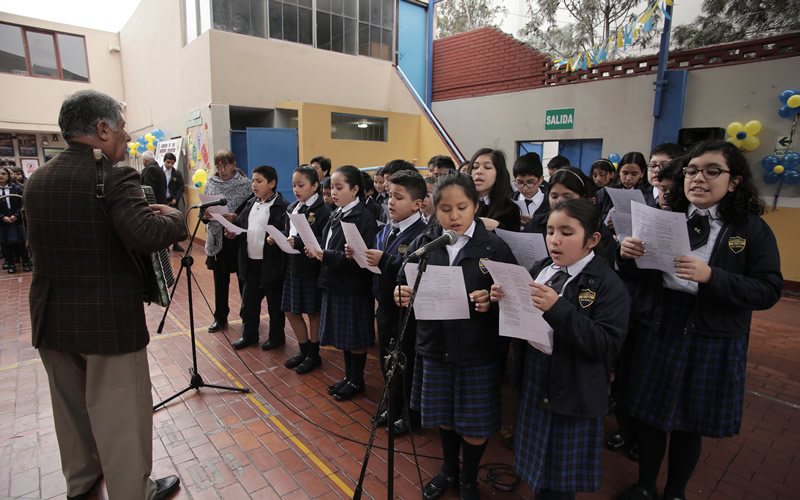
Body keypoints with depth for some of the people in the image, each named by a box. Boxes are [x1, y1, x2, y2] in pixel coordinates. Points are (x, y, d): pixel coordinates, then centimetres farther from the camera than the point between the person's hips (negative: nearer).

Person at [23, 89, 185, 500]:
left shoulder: (36, 180, 5)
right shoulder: (113, 176, -17)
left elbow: (37, 241, 10)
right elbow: (146, 235, -29)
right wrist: (173, 216, -9)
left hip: (51, 317, 8)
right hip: (108, 319, -7)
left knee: (71, 405, 23)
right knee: (120, 414, 6)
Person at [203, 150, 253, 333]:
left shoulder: (245, 184, -5)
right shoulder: (210, 184, 6)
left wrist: (236, 217, -23)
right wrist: (205, 215, -11)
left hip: (239, 238, -3)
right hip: (218, 239, 3)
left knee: (243, 279, 8)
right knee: (220, 280, 11)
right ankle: (220, 318, 25)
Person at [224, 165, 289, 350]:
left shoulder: (283, 207, -12)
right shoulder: (250, 204, 11)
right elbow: (240, 224, 18)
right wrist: (233, 232, -1)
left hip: (271, 264, -7)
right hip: (250, 262, 7)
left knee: (274, 303, 9)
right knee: (248, 301, 17)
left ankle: (276, 336, 27)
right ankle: (249, 335, 34)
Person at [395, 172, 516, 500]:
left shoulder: (494, 246, -9)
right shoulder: (423, 244, -2)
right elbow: (405, 288, 4)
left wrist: (493, 302, -27)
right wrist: (403, 296, -17)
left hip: (478, 352, -2)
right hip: (435, 348, 3)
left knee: (476, 428, 11)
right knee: (443, 417, 20)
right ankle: (448, 470, 48)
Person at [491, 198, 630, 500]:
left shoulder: (608, 285, -14)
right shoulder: (541, 269, 3)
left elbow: (607, 345, -23)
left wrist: (558, 309, -32)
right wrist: (505, 301, -13)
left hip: (571, 392, -5)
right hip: (532, 378, 5)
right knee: (536, 467, 22)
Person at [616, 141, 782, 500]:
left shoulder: (753, 229, -5)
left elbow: (769, 291, -11)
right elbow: (639, 277, 5)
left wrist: (711, 276, -27)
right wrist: (627, 256, -17)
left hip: (714, 342, -2)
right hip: (658, 331, 2)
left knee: (690, 424, 15)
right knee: (651, 415, 15)